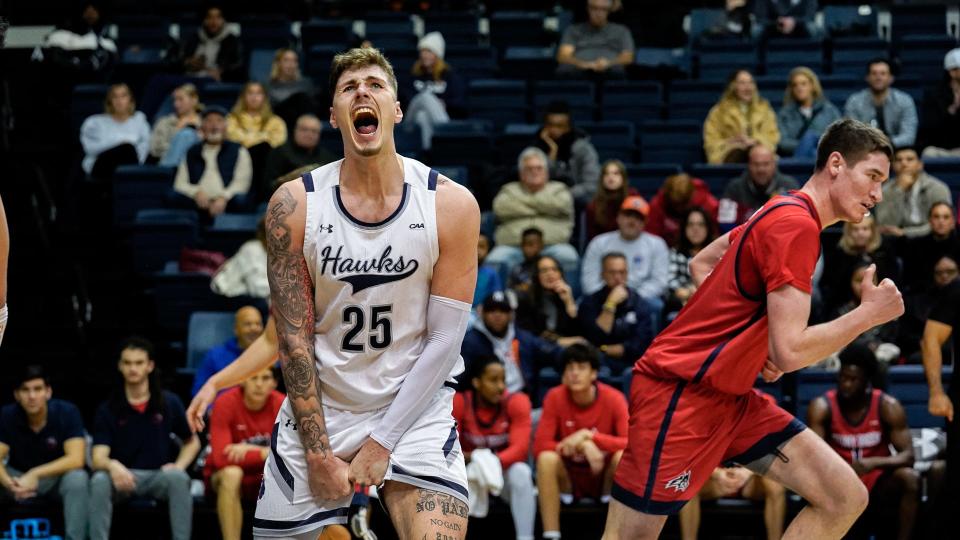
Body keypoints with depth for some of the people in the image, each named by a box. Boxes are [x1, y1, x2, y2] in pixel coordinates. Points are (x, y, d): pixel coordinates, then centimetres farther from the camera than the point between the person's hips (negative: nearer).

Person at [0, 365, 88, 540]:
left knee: (77, 479, -35)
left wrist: (35, 475, -35)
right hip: (19, 476, 2)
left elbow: (76, 459, -26)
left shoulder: (67, 412, -19)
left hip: (56, 476, -2)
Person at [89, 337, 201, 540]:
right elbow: (98, 459, -9)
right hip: (122, 477, 0)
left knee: (179, 478, -33)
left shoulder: (169, 403, 4)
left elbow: (192, 442, 17)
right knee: (99, 481, -34)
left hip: (158, 476, 0)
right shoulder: (108, 409, 0)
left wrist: (179, 466, -4)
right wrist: (112, 465, -34)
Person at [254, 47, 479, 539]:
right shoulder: (294, 205, -8)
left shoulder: (451, 204, -9)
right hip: (318, 406, 1)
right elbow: (294, 338, -6)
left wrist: (382, 443, -11)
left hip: (413, 405, -1)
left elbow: (443, 341, -7)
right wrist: (318, 452, -10)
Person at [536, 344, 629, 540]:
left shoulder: (613, 398, -13)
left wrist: (588, 436, -31)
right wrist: (583, 446, -30)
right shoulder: (555, 397, -11)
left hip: (604, 477, -1)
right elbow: (540, 445, -16)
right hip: (569, 478, 1)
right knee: (547, 458, -29)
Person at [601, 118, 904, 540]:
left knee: (845, 499, -1)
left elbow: (701, 263, 24)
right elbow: (790, 352, -24)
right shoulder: (797, 224, -19)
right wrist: (870, 313, -11)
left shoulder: (781, 212, 9)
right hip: (680, 395, -10)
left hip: (728, 395, 10)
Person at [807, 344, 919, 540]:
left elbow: (908, 456, -16)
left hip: (878, 482, 1)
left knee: (910, 478, -31)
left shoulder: (888, 406, -11)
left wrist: (873, 463, -35)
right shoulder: (822, 407, -12)